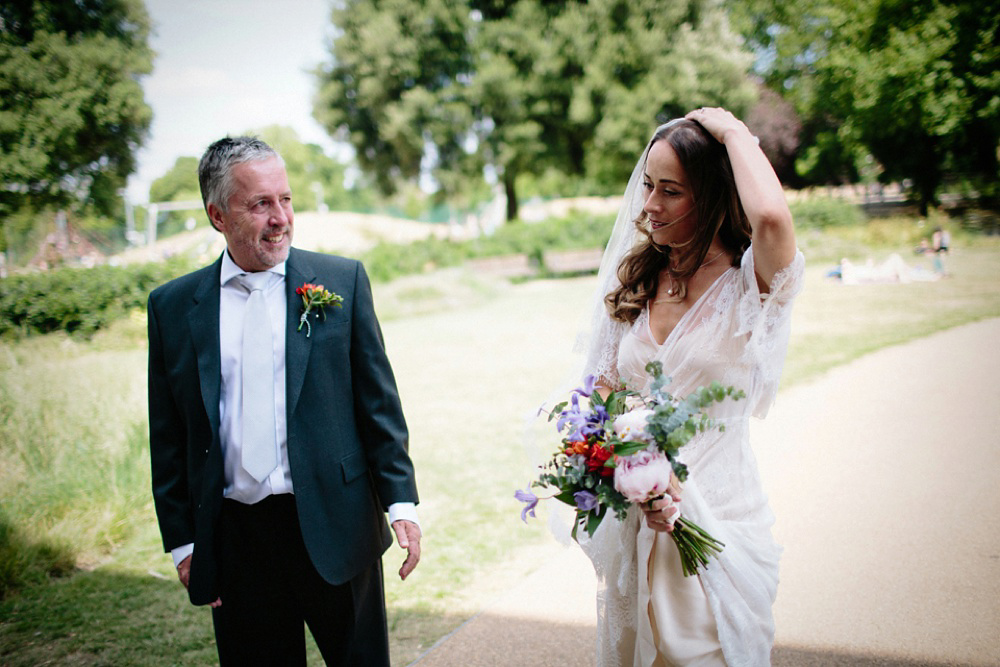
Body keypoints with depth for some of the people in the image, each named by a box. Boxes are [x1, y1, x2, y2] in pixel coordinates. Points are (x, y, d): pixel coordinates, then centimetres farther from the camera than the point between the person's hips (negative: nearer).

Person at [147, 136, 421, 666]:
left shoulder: (342, 280, 0)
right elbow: (168, 438, 7)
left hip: (334, 528, -1)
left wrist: (401, 502, -4)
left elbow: (378, 401, 1)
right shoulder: (172, 306, 3)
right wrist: (182, 541, 5)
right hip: (233, 539, 1)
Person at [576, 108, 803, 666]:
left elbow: (772, 218, -37)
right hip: (632, 511, 5)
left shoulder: (748, 283, -13)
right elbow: (603, 396, 3)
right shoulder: (632, 279, 3)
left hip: (719, 514, -5)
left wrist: (734, 132, -19)